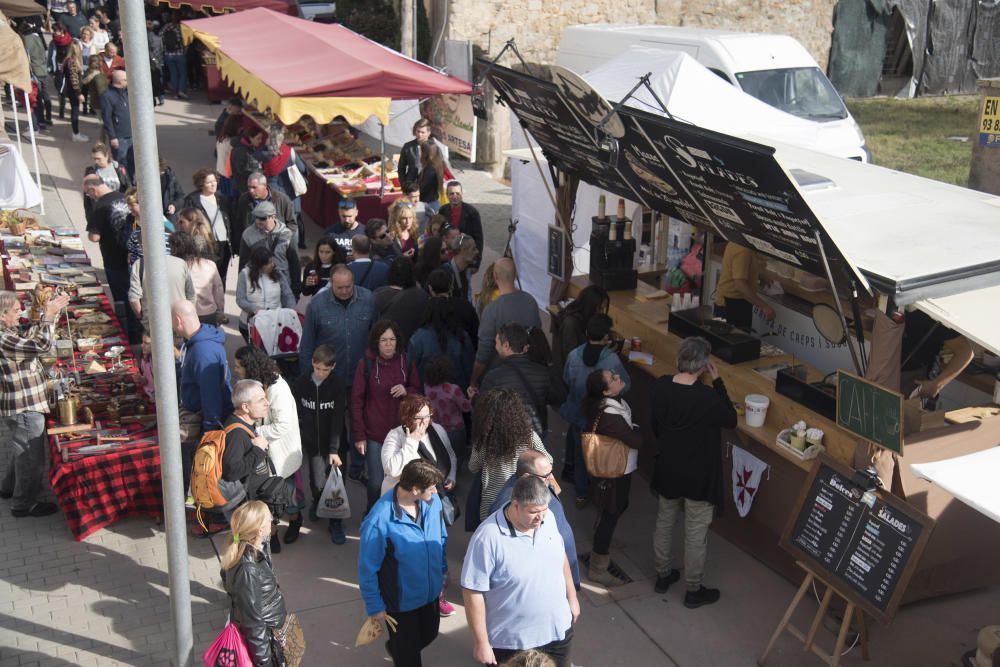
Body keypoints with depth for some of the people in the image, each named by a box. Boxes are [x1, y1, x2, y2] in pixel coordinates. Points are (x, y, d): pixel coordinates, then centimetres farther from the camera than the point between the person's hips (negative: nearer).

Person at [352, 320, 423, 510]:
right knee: (376, 483, 1)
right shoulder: (365, 364, -6)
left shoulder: (406, 362, 1)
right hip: (374, 434, -2)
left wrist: (407, 391, -11)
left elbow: (420, 392, 12)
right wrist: (359, 435, -5)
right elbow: (356, 401, -3)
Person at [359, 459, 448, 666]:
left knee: (429, 635, 29)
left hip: (431, 591, 6)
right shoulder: (378, 521, -34)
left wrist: (443, 569, 13)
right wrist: (374, 606, -11)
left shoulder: (432, 500, -17)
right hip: (401, 600, -5)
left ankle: (395, 648, 59)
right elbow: (367, 569, -21)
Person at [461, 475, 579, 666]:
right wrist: (481, 643, -17)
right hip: (513, 643, -5)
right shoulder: (488, 537, -27)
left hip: (558, 628, 5)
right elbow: (473, 592, -21)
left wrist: (572, 597, 17)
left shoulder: (547, 519, -8)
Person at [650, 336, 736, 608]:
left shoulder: (659, 387, -12)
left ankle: (663, 575, 42)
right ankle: (693, 591, 28)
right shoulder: (707, 397, -30)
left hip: (667, 470, 5)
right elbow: (730, 419, -9)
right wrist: (717, 381, -11)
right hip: (699, 476, -5)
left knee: (664, 523, 24)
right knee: (696, 534, 12)